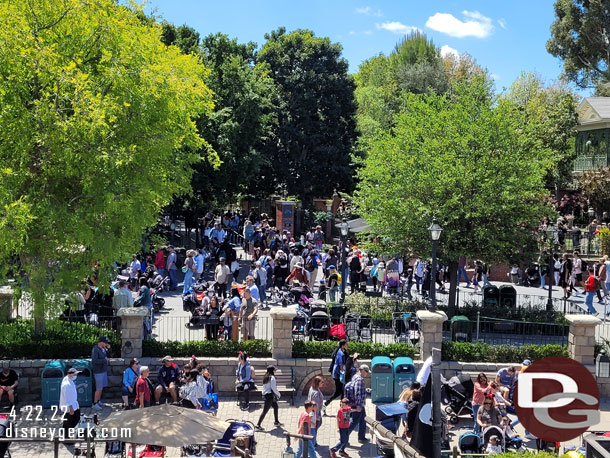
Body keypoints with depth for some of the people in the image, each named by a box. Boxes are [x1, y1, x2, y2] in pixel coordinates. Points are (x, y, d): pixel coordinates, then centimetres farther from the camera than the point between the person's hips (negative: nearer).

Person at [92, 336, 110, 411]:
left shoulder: (103, 348, 5)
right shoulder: (95, 349, -19)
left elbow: (107, 355, 19)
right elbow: (94, 361, -27)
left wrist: (108, 348, 1)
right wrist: (104, 360, -20)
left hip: (104, 370, 8)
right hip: (98, 372, -8)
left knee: (101, 387, 16)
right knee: (99, 389, -3)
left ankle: (98, 401, 29)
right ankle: (95, 404, 7)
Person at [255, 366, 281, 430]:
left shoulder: (266, 377, 13)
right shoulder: (272, 377, -13)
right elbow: (273, 388, -18)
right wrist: (278, 394, -3)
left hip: (265, 394, 9)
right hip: (270, 395, -9)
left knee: (275, 406, 21)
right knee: (265, 411, -7)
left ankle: (276, 422, 30)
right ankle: (258, 425, -7)